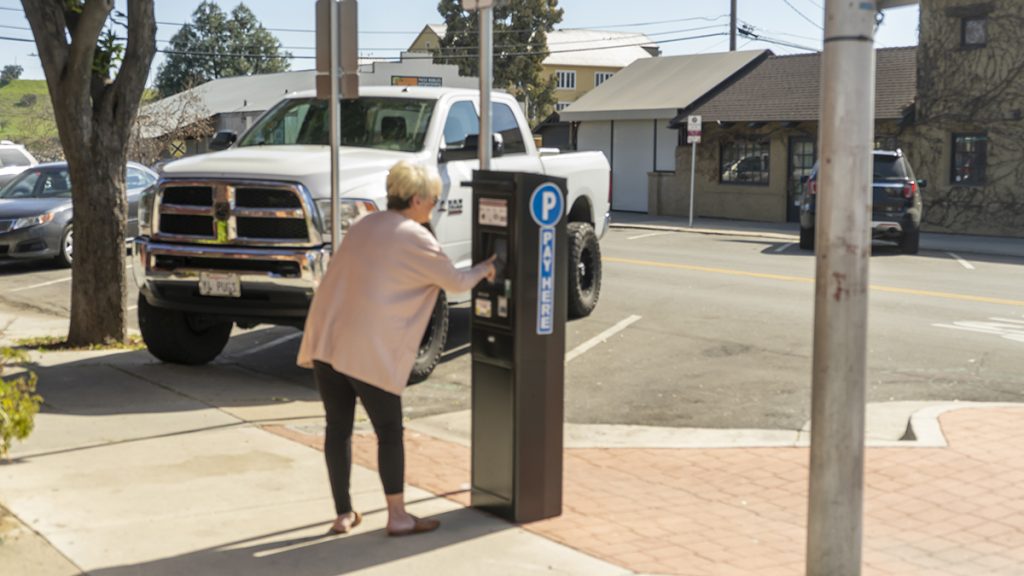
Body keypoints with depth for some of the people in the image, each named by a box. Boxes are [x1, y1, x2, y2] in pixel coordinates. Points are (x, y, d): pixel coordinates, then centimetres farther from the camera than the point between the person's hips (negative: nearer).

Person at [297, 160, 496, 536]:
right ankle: (398, 517, 13)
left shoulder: (363, 226, 17)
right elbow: (455, 282, 4)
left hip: (327, 341, 7)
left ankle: (343, 515, 20)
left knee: (338, 428, 11)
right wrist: (484, 269, 21)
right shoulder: (416, 238, -5)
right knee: (389, 432, 5)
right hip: (371, 352, -7)